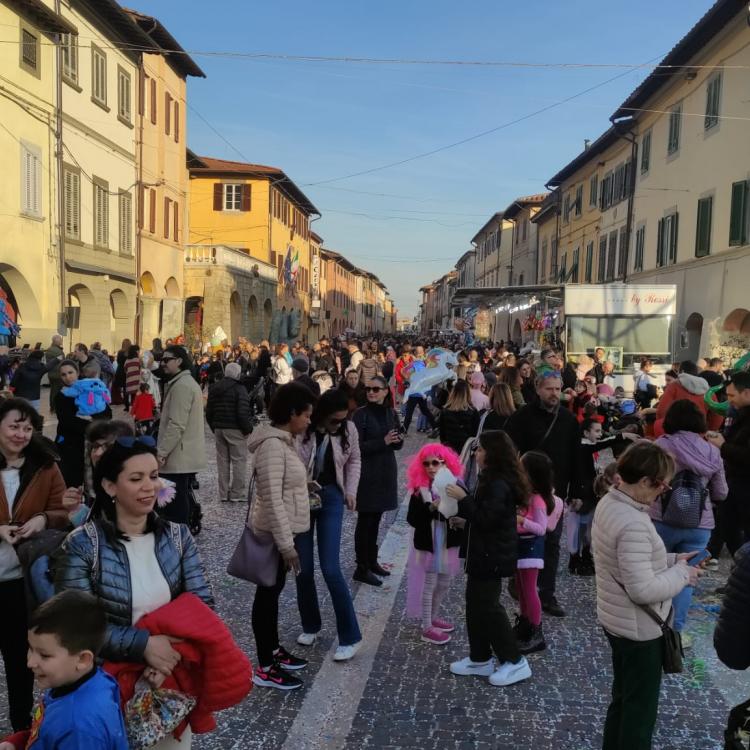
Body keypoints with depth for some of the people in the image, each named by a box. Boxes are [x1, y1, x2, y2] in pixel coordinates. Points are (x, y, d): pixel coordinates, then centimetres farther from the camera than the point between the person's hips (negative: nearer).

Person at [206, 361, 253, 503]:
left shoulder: (214, 388, 9)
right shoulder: (239, 389, -13)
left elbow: (209, 412, 13)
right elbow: (243, 413, -19)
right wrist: (248, 429, -7)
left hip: (219, 429, 7)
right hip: (235, 430, -6)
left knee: (222, 461, 13)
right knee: (239, 461, 1)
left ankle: (223, 493, 17)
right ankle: (238, 494, 2)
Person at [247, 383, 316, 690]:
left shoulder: (282, 441, 9)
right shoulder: (272, 445, -23)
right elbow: (272, 499, -26)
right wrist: (286, 544, -25)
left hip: (282, 530, 10)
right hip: (274, 533, -10)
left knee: (274, 590, 19)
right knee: (267, 593, 1)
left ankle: (273, 650, 34)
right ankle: (265, 668, 13)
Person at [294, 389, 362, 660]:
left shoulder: (348, 429, -8)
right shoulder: (300, 430, -19)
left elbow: (354, 460, 9)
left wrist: (351, 491, 0)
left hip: (331, 498, 0)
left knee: (330, 569, -6)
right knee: (303, 568, 7)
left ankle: (350, 636, 7)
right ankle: (310, 625, 31)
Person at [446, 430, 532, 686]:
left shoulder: (499, 484, -22)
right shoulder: (494, 479, 12)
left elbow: (486, 518, -25)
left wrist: (463, 498, -21)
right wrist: (464, 519, 13)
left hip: (492, 556, -11)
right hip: (486, 553, 11)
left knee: (487, 606, -2)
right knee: (476, 603, 15)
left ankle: (515, 662, 9)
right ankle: (480, 659, 26)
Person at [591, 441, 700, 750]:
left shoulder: (609, 502, -2)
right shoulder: (634, 524, -32)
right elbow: (644, 590, -31)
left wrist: (672, 560, 2)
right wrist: (682, 574, -16)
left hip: (616, 620, 9)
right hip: (639, 629, -9)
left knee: (623, 698, 26)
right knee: (640, 709, 12)